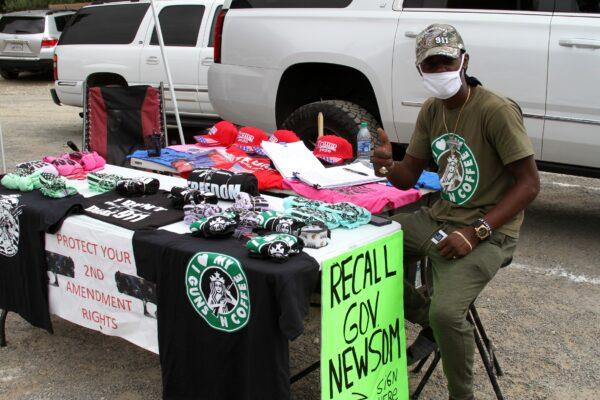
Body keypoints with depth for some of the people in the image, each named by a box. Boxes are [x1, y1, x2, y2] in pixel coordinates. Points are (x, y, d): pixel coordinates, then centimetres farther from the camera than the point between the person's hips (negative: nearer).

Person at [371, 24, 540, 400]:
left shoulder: (497, 110, -16)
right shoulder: (432, 110, 6)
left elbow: (529, 183, -17)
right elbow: (409, 176, 10)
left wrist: (476, 232, -25)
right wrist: (389, 167, -15)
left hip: (489, 232, -7)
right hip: (440, 218, 8)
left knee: (447, 312, -30)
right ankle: (429, 322, 13)